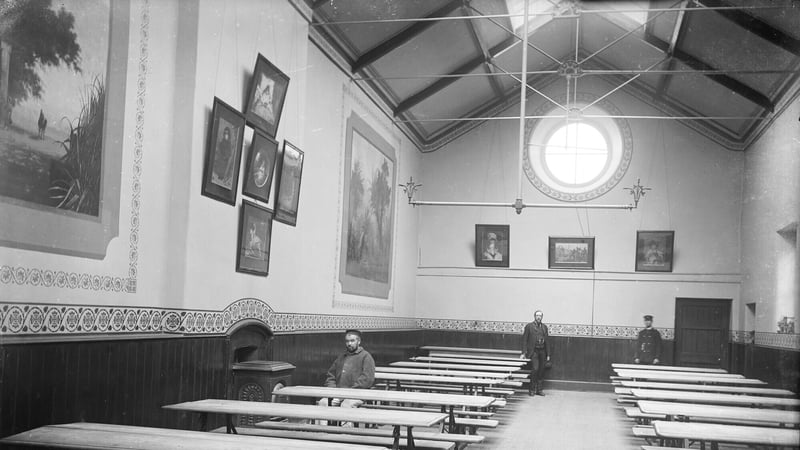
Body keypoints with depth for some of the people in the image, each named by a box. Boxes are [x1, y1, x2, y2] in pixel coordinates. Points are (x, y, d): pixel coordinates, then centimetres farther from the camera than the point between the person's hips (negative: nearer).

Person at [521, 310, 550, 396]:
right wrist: (524, 353, -9)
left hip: (542, 351, 4)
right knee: (535, 369, -14)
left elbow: (547, 341, 12)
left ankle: (539, 389, 16)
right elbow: (524, 340, -2)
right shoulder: (529, 326, 0)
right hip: (533, 351, -4)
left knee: (541, 371, 6)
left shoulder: (544, 327, 12)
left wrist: (548, 354, 8)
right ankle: (531, 390, -2)